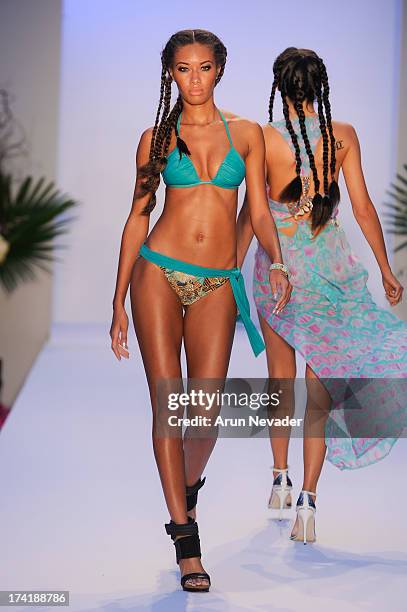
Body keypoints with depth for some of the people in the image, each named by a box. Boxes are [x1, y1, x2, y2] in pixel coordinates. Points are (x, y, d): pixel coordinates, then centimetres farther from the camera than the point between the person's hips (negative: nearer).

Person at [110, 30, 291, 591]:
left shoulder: (246, 134, 9)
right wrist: (119, 302, 5)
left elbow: (260, 210, 9)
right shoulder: (157, 138, 7)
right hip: (158, 274, 0)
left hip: (217, 286, 1)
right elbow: (138, 217, 8)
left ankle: (188, 487, 31)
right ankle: (186, 539, 3)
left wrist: (276, 262, -10)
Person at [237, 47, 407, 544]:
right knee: (321, 388, 2)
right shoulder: (343, 136, -3)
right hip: (330, 269, 0)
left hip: (277, 266, 0)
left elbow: (250, 211, -5)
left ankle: (281, 479, 28)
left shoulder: (266, 137, -8)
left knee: (281, 378, 19)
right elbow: (363, 208, -1)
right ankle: (307, 498, -9)